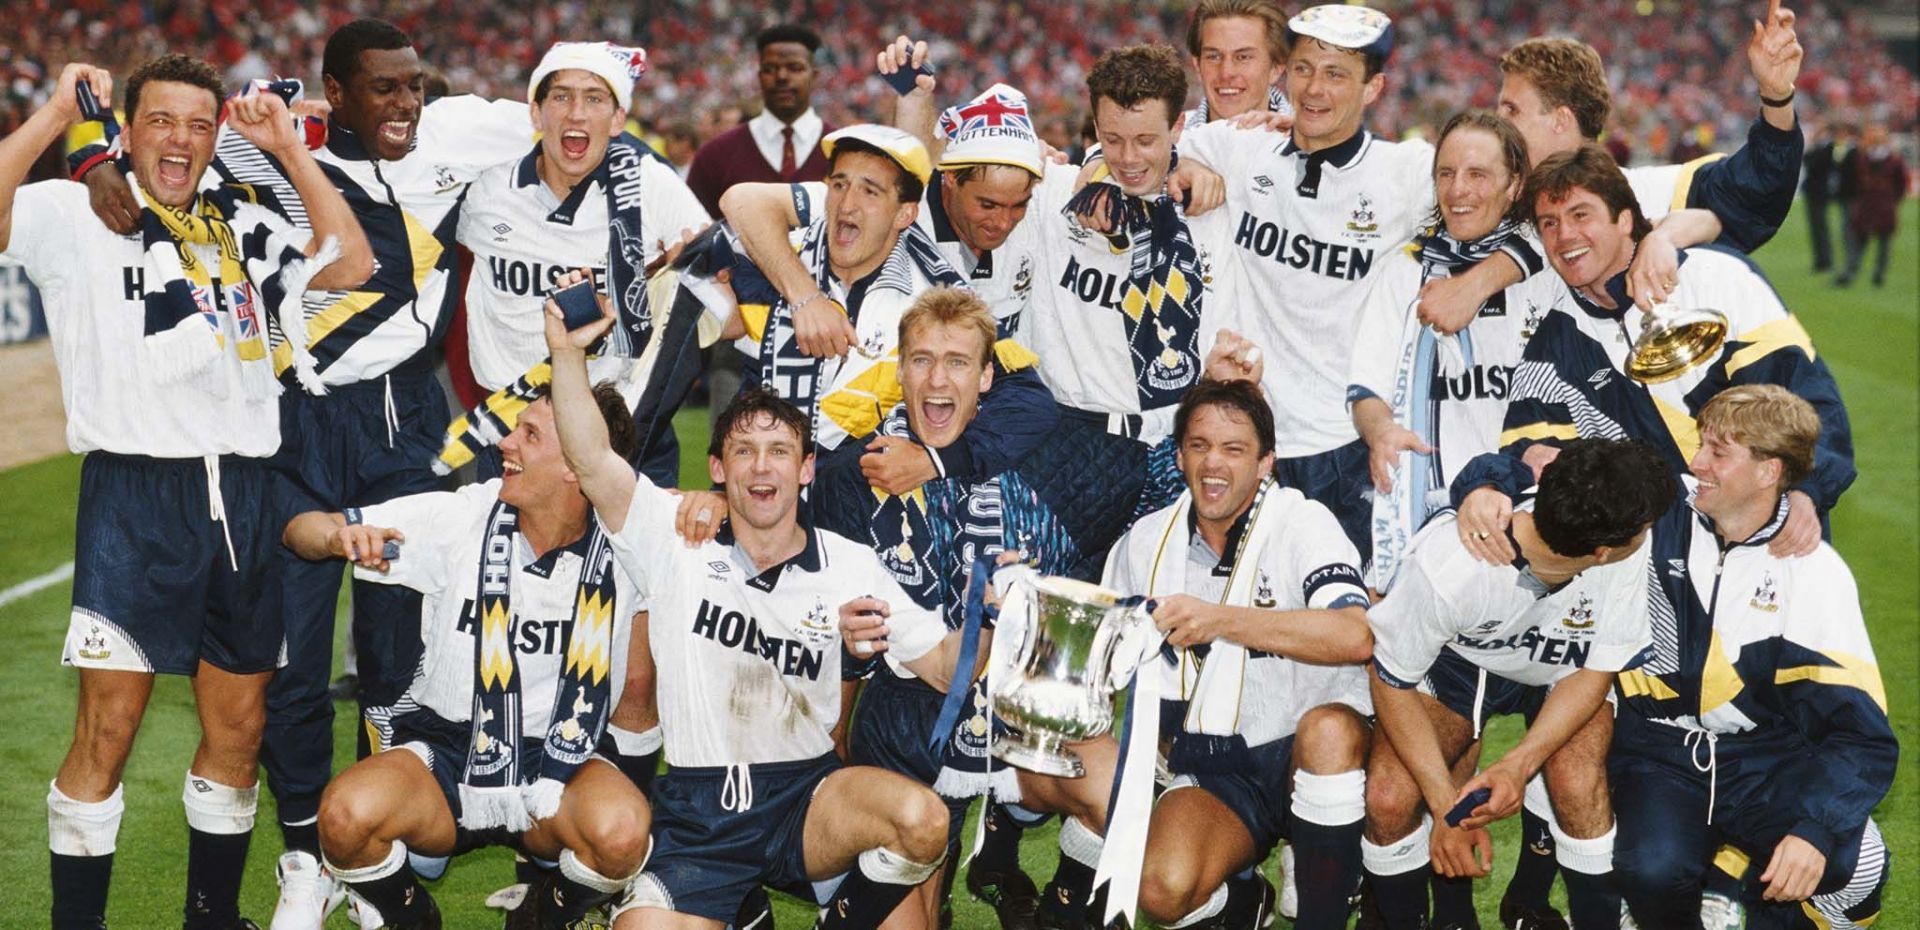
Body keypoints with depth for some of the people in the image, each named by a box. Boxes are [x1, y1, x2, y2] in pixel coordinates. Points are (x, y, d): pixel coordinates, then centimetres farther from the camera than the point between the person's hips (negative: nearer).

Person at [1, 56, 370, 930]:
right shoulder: (79, 215, 1)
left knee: (237, 727, 11)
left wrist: (288, 147, 5)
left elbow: (351, 264, 7)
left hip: (240, 496, 5)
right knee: (109, 727, -7)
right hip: (133, 495, -5)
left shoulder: (242, 224, 15)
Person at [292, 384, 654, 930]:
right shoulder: (463, 516, -8)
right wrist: (344, 538, -27)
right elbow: (301, 530, -3)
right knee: (347, 814, -31)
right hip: (444, 754, 0)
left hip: (557, 765, 0)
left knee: (621, 832, -34)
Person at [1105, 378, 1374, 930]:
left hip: (1309, 757, -3)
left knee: (1329, 727, -38)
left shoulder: (1301, 523, -8)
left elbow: (1356, 637, -26)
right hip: (1212, 773, 3)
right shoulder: (1146, 543, 6)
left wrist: (1220, 619, -33)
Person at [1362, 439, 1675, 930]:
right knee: (1388, 798, -23)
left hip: (1562, 672, 1)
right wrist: (1445, 803, -27)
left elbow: (1595, 671, -17)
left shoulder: (1629, 555, -31)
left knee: (1579, 786, -30)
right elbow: (1392, 680, -21)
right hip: (1460, 662, -1)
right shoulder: (1448, 566, -37)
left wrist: (1518, 764, -31)